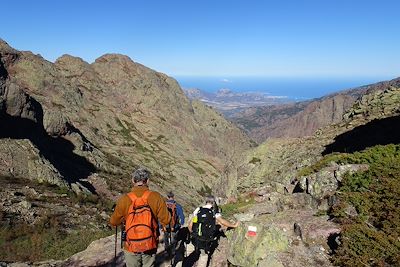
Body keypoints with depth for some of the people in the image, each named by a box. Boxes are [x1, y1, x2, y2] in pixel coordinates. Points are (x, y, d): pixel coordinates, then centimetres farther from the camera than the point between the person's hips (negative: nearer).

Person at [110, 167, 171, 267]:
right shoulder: (156, 197, -13)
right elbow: (166, 220, -9)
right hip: (150, 246, 0)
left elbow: (113, 222, 1)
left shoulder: (124, 199, -11)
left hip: (131, 247, 0)